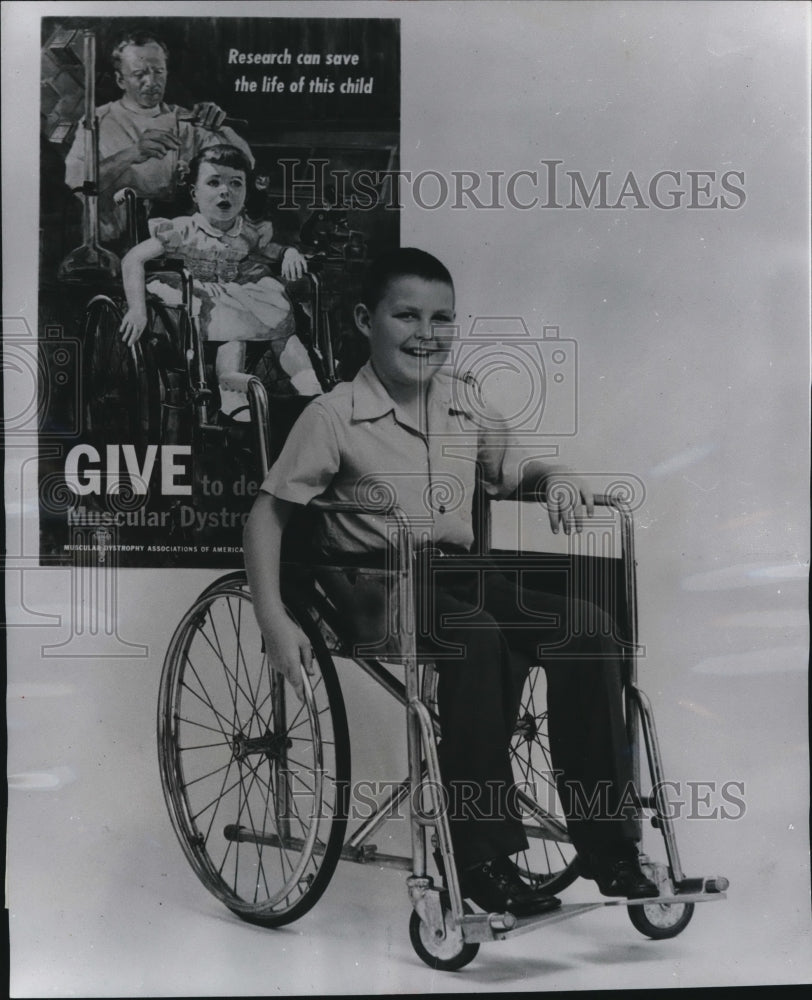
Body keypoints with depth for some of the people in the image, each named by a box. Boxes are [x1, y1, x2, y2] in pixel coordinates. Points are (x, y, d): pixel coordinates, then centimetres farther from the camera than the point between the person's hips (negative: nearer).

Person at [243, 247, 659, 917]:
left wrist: (556, 478, 4)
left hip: (460, 571, 6)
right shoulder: (336, 415, -3)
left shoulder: (465, 409, 13)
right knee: (480, 639, -36)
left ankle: (608, 847, -10)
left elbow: (513, 473, 28)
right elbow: (269, 513, -3)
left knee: (588, 628, -19)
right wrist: (274, 621, -13)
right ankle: (484, 855, -25)